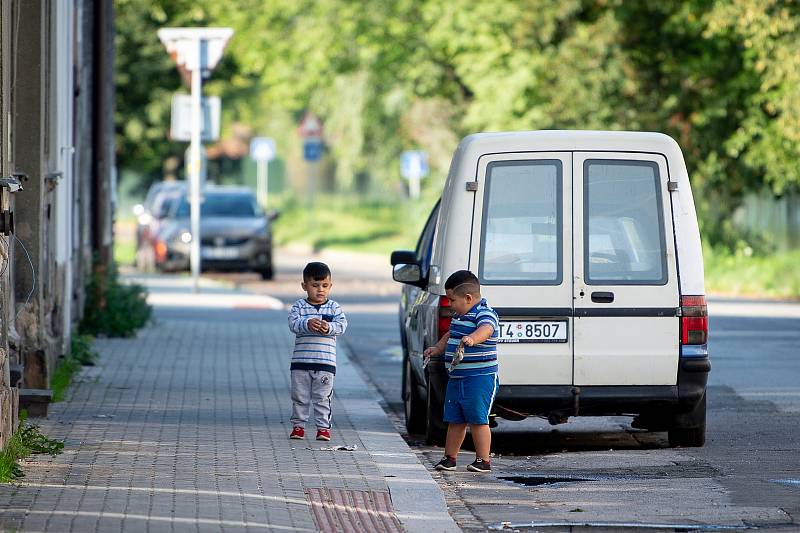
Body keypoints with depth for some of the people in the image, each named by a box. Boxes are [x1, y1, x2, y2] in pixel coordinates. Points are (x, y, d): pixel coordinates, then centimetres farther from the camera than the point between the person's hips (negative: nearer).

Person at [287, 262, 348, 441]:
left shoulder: (334, 307, 5)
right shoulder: (299, 306, 2)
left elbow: (342, 324, -7)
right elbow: (293, 323, -13)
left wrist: (328, 328, -28)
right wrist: (307, 324, -32)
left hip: (325, 362, 0)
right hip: (301, 361, 0)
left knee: (323, 397, 2)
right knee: (300, 397, 7)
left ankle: (323, 426, 9)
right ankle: (298, 425, 17)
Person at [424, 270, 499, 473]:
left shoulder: (484, 314, -15)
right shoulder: (460, 316, 15)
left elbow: (486, 329, -38)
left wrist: (472, 338, -57)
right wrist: (437, 349, 30)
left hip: (479, 379, -9)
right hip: (457, 379, 9)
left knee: (477, 419, -6)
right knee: (454, 420, 14)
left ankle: (483, 460, 1)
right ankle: (449, 458, 22)